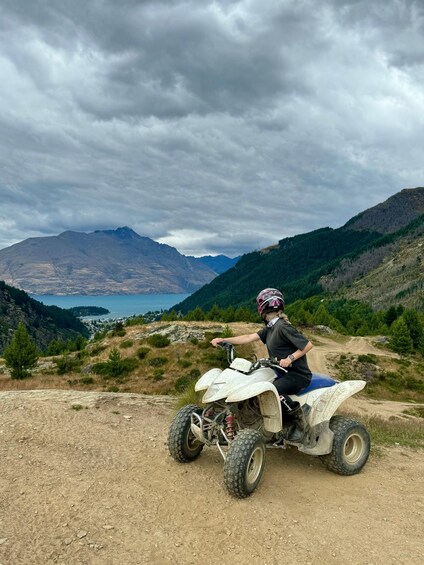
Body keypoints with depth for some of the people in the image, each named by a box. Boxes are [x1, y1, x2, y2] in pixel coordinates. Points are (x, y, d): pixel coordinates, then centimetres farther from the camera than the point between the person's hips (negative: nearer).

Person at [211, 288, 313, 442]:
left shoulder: (283, 327, -18)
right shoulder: (270, 328, 10)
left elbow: (308, 344, -18)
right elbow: (249, 338, 4)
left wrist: (290, 358, -28)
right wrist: (224, 340, -2)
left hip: (298, 374, -10)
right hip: (284, 373, 10)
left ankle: (297, 416, -10)